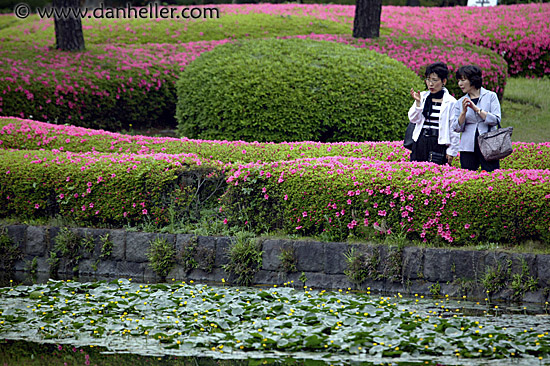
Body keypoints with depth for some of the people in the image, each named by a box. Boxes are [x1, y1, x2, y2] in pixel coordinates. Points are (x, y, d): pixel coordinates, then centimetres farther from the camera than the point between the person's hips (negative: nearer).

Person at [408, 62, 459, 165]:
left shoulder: (451, 102, -1)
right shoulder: (423, 97, 9)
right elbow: (413, 119, 3)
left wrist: (451, 151, -1)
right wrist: (418, 103, -11)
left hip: (439, 144, -4)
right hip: (420, 143, 4)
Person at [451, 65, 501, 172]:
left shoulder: (490, 96, 5)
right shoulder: (460, 103, 13)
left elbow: (496, 120, -6)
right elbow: (457, 128, 7)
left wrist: (476, 109, -12)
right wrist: (463, 112, -9)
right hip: (468, 146, 3)